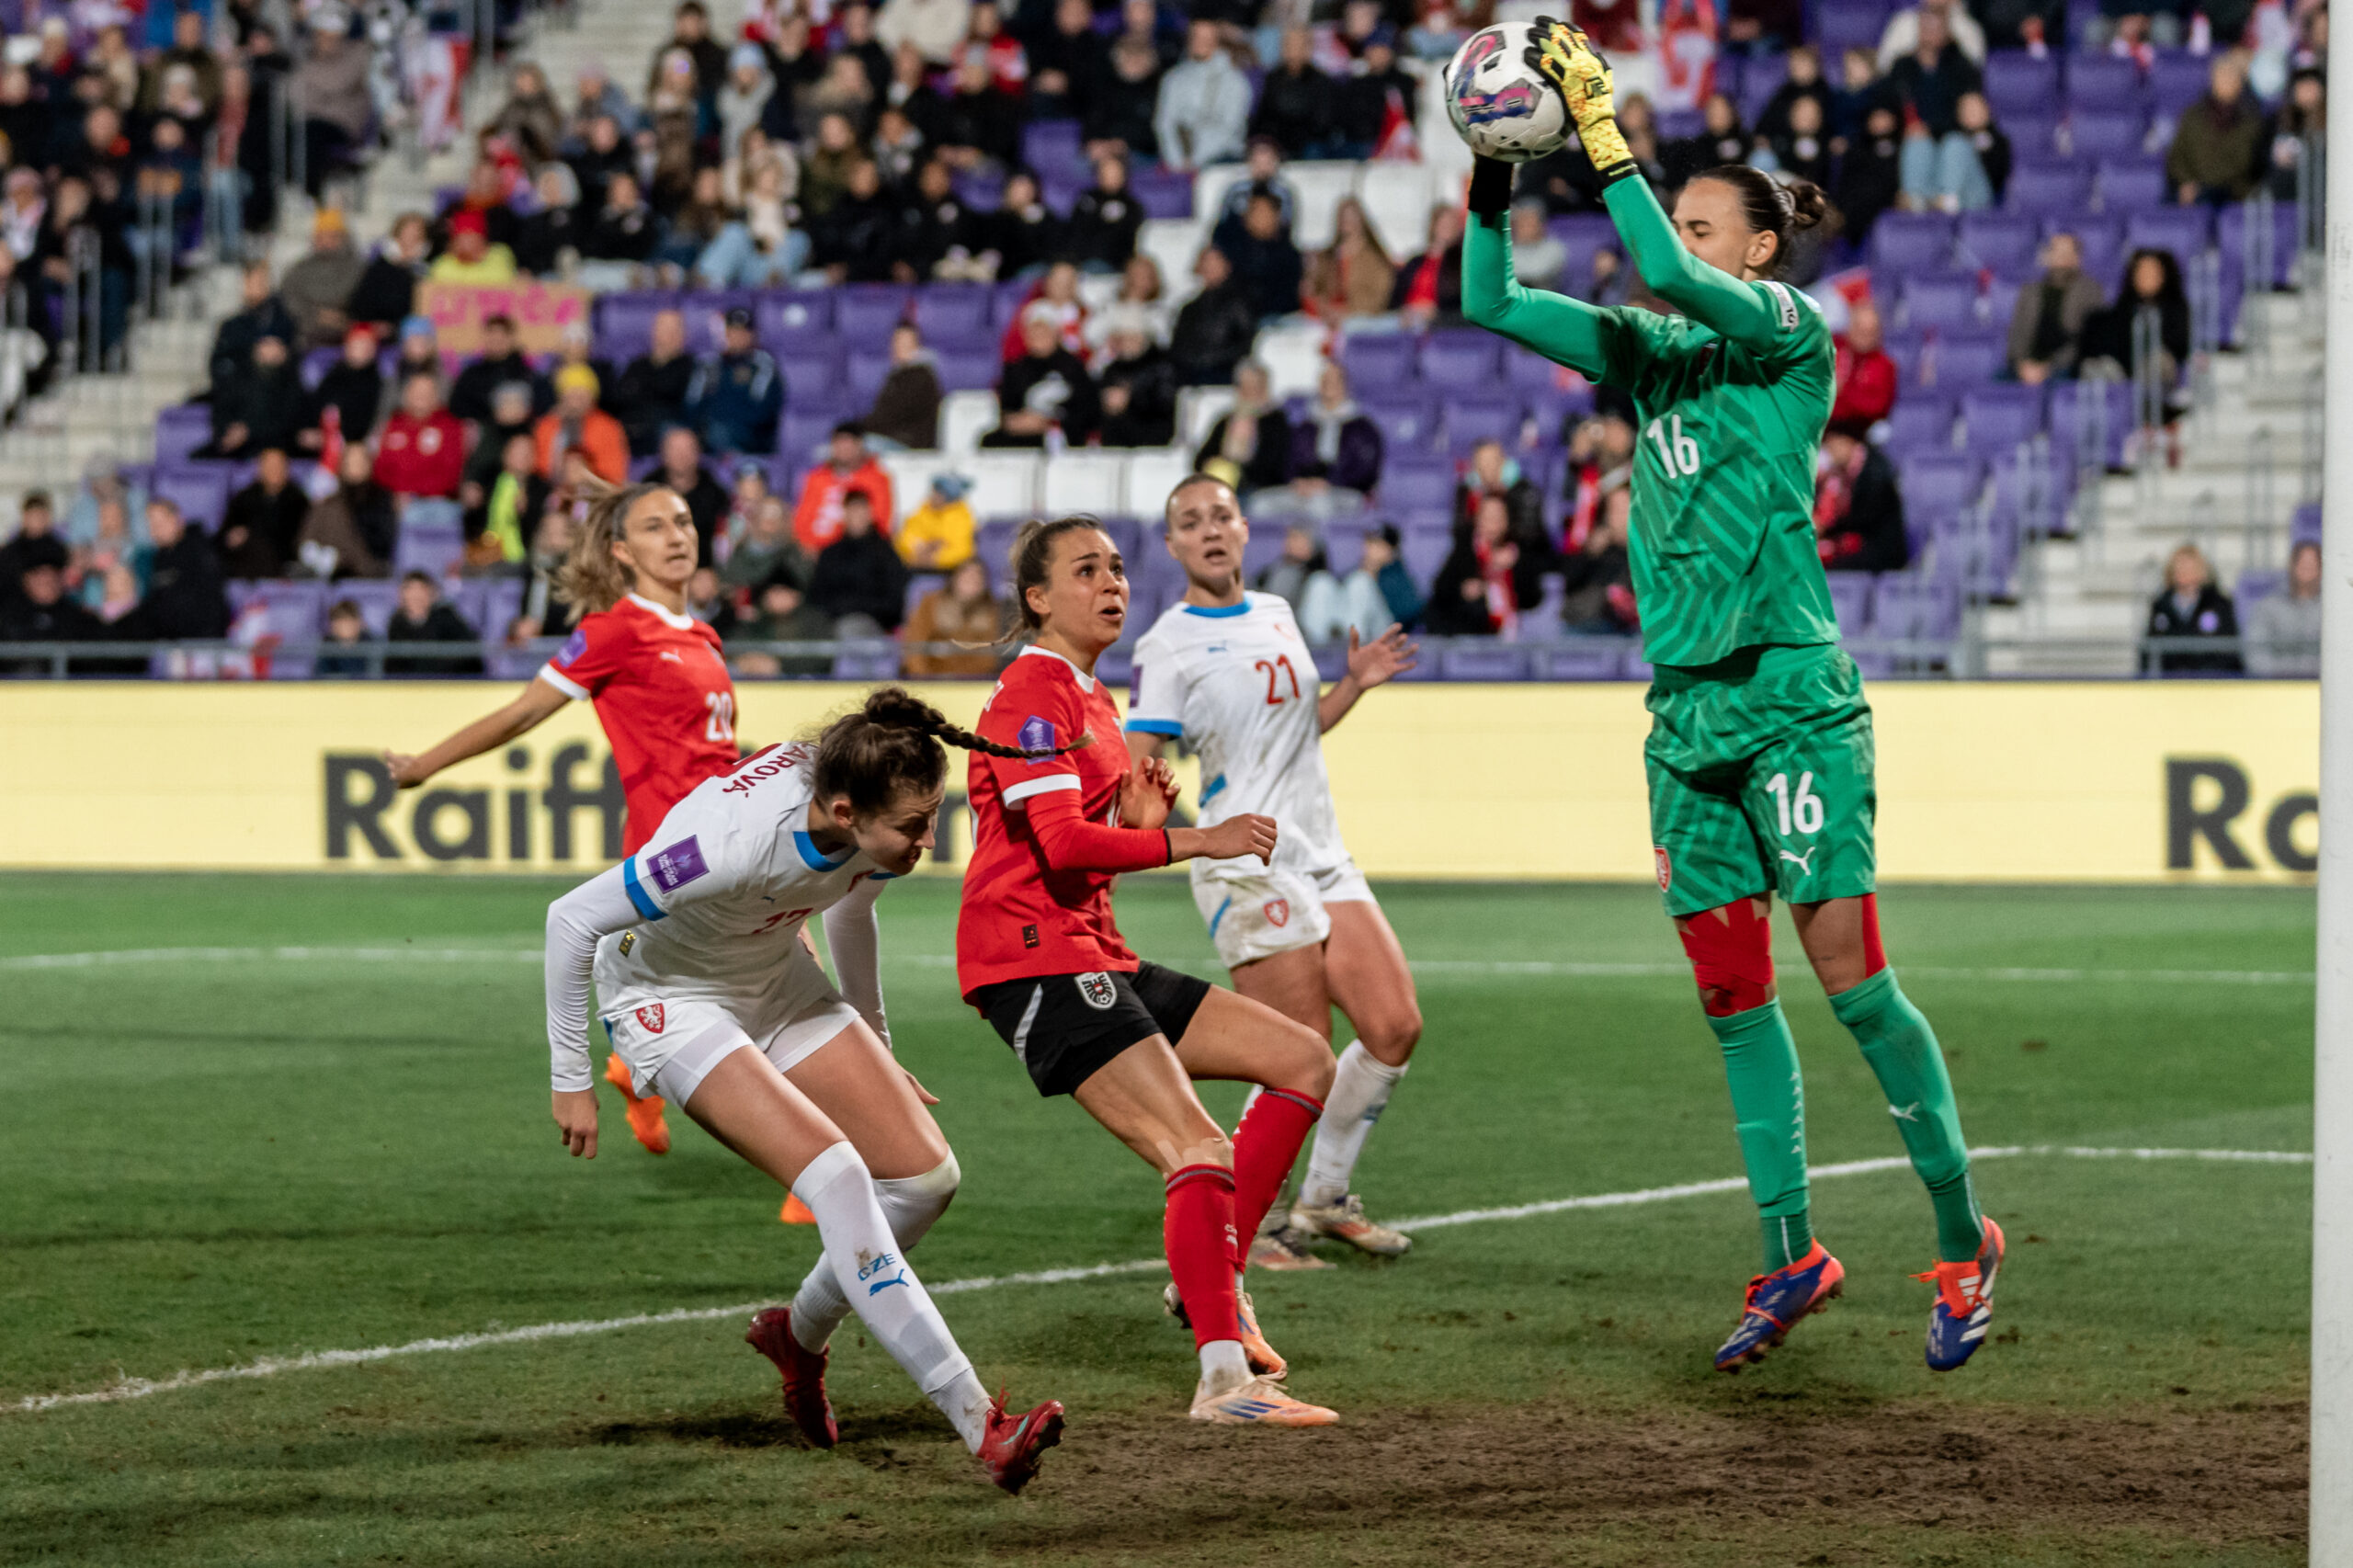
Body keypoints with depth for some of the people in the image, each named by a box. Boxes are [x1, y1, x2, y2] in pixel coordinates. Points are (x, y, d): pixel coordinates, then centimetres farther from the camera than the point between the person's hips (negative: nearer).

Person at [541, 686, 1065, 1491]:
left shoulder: (866, 825, -18)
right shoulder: (737, 843, -38)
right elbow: (572, 920, -27)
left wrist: (875, 1047, 19)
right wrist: (570, 1080, -18)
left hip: (776, 981, 7)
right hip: (670, 996, -7)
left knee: (926, 1175, -2)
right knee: (837, 1175, -25)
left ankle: (800, 1333, 25)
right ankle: (981, 1425, -26)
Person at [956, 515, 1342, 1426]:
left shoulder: (1090, 699, 22)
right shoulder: (1032, 694, -10)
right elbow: (1062, 843, -21)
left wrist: (1143, 817, 7)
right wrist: (1199, 842, -18)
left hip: (1096, 958, 10)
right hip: (1033, 962, -10)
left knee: (1304, 1062, 7)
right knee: (1201, 1150, -22)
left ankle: (1211, 1277, 7)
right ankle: (1224, 1377, -27)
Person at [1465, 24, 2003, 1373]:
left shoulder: (1793, 335, -4)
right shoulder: (1652, 353, 14)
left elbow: (1670, 274, -22)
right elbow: (1492, 302, 11)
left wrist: (1604, 136, -21)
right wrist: (1494, 177, -2)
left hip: (1792, 695, -7)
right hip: (1687, 708, 7)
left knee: (1851, 979, -10)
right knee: (1732, 998, 7)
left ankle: (1965, 1238, 0)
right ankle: (1792, 1256, 15)